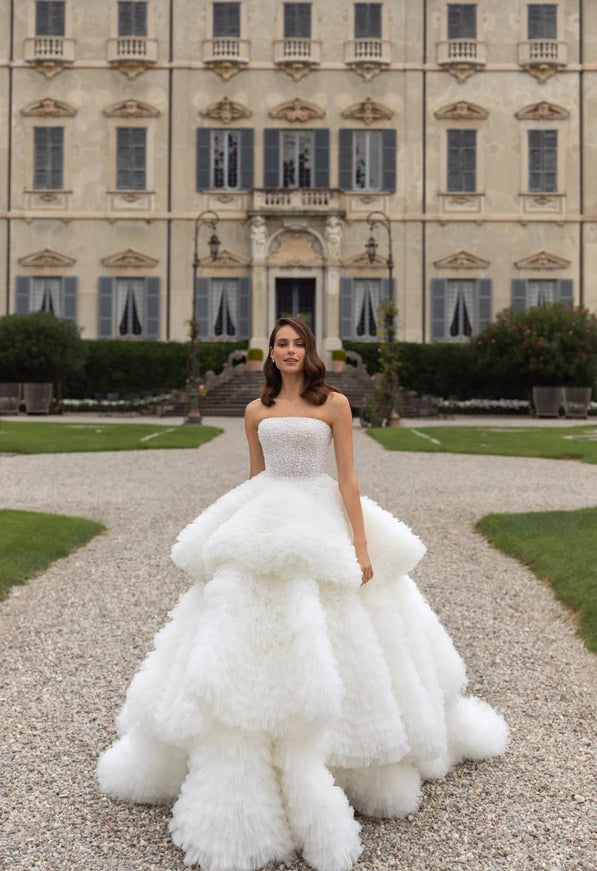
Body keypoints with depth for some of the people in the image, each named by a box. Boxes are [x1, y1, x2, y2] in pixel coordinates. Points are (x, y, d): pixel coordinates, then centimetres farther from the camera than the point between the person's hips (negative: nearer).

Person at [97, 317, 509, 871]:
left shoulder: (334, 404, 0)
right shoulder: (257, 412, 10)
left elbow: (348, 478, -3)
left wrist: (361, 544, -9)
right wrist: (241, 531, 18)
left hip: (322, 525, -3)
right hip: (263, 529, 3)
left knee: (326, 642, 1)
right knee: (253, 634, 0)